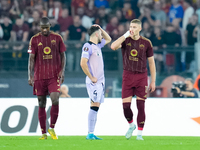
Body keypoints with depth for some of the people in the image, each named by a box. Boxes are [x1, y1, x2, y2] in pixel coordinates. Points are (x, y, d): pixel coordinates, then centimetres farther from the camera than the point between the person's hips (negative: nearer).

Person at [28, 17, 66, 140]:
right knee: (41, 104, 3)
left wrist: (62, 71, -3)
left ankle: (52, 128, 2)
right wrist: (30, 75, -4)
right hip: (39, 77, 1)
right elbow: (31, 58, 3)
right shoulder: (35, 39, 3)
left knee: (55, 100, -15)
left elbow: (63, 55, 10)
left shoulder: (57, 38, 5)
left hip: (54, 76, -1)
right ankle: (44, 132, 9)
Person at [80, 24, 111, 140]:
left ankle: (92, 134, 8)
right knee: (94, 106, -14)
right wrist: (91, 77, -17)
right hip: (94, 82, -9)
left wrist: (101, 29, 19)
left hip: (100, 81, 9)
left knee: (96, 107, 7)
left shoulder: (98, 45, 16)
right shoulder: (88, 46, -11)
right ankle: (90, 134, -16)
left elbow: (108, 39, 35)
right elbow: (83, 63, -20)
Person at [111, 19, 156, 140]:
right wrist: (126, 35, -16)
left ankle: (140, 133, 6)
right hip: (128, 76, 1)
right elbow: (113, 47, -18)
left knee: (141, 106, -3)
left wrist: (153, 81, 3)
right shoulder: (125, 40, 3)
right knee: (126, 106, -4)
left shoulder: (146, 43, 2)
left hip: (141, 77, -1)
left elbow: (151, 62, 6)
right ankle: (131, 125, 24)